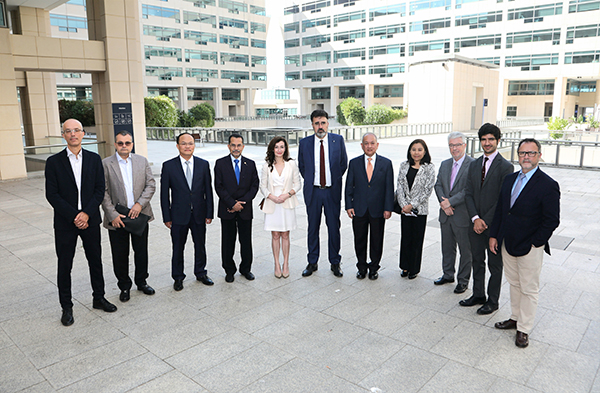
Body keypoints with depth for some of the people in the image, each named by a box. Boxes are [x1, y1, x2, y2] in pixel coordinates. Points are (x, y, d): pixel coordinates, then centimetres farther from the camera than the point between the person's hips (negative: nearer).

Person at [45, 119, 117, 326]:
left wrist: (86, 213, -12)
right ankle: (66, 307, 21)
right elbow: (52, 195, -7)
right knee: (64, 266, 7)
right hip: (65, 222, -2)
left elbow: (100, 190, -1)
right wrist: (74, 216, -15)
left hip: (90, 220, 2)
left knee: (95, 261, 12)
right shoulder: (54, 162, -3)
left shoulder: (94, 159, 3)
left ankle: (99, 298, 29)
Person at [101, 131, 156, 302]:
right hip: (117, 217, -2)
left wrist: (140, 204, -12)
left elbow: (151, 184, 1)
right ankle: (124, 286, 25)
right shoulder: (106, 164, -3)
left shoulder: (142, 161, 5)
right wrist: (113, 214, -13)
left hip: (140, 215, 2)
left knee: (141, 251, 12)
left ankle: (141, 281, 31)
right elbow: (103, 192, -6)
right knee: (120, 254, 8)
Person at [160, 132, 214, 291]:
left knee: (200, 246, 14)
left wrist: (209, 213, 0)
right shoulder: (168, 166, -4)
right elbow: (164, 194, -2)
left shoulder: (203, 164, 1)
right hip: (179, 215, -1)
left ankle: (200, 273, 33)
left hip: (199, 214, 2)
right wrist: (166, 217, -5)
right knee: (178, 248, 10)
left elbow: (208, 190, 3)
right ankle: (178, 278, 26)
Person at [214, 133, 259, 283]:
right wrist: (232, 203, -14)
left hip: (245, 209, 2)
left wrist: (242, 202, -10)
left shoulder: (250, 164, 6)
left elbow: (254, 186, 1)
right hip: (227, 209, -1)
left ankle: (246, 269, 25)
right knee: (228, 241, 7)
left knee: (246, 241, 8)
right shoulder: (220, 163, -1)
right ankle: (229, 270, 23)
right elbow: (219, 187, -6)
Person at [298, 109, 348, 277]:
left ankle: (335, 263, 21)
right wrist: (310, 182, 9)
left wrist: (335, 179, 8)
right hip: (313, 191, 1)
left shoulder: (338, 140, -1)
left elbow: (344, 163, 10)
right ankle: (312, 262, 23)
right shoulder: (304, 143, -1)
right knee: (313, 228, 9)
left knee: (334, 228, 6)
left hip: (333, 191, 0)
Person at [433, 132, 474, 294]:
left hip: (463, 215, -6)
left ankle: (463, 280, 21)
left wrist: (450, 201, -18)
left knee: (465, 250, 7)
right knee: (447, 247, 18)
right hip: (446, 214, 6)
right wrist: (443, 203, -9)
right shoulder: (444, 164, 10)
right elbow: (438, 185, 6)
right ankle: (448, 274, 34)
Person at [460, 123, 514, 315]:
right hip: (476, 223, 5)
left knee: (495, 265, 8)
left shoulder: (505, 167, -10)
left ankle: (492, 301, 23)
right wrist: (475, 218, -8)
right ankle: (478, 295, 32)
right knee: (477, 261, 16)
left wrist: (486, 221, -14)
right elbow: (469, 193, 5)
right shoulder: (474, 165, 8)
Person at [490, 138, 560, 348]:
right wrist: (494, 235, 6)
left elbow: (551, 221, -14)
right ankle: (515, 318, 35)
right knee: (514, 284, 19)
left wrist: (534, 244, -14)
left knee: (529, 289, 7)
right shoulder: (509, 179, 7)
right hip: (508, 244, 6)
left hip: (530, 248, -6)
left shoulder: (548, 185, -13)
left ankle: (524, 329, 20)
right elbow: (500, 210, 11)